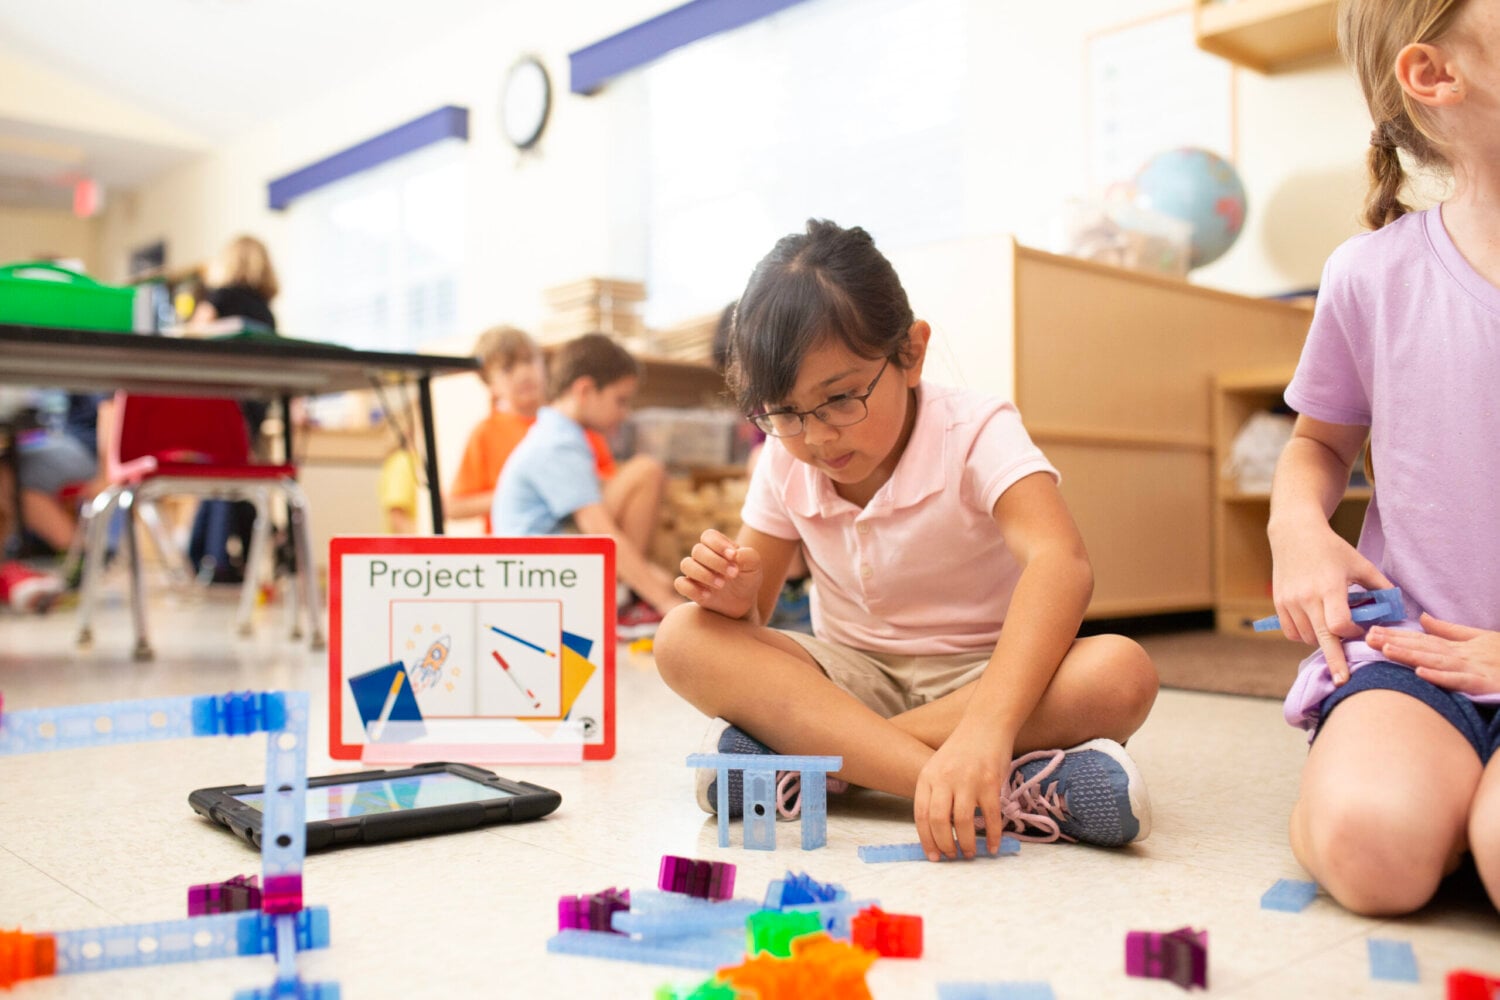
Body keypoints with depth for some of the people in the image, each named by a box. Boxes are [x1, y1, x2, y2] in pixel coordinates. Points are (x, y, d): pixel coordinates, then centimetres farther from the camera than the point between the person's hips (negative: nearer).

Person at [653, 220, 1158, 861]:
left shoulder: (974, 432, -16)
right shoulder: (784, 463, -2)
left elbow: (1060, 564, -35)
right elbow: (752, 620, 5)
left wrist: (985, 728, -51)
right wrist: (735, 597, -23)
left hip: (987, 675, -3)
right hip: (852, 676, 3)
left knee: (1121, 676, -34)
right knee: (684, 639, -22)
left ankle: (806, 760, -30)